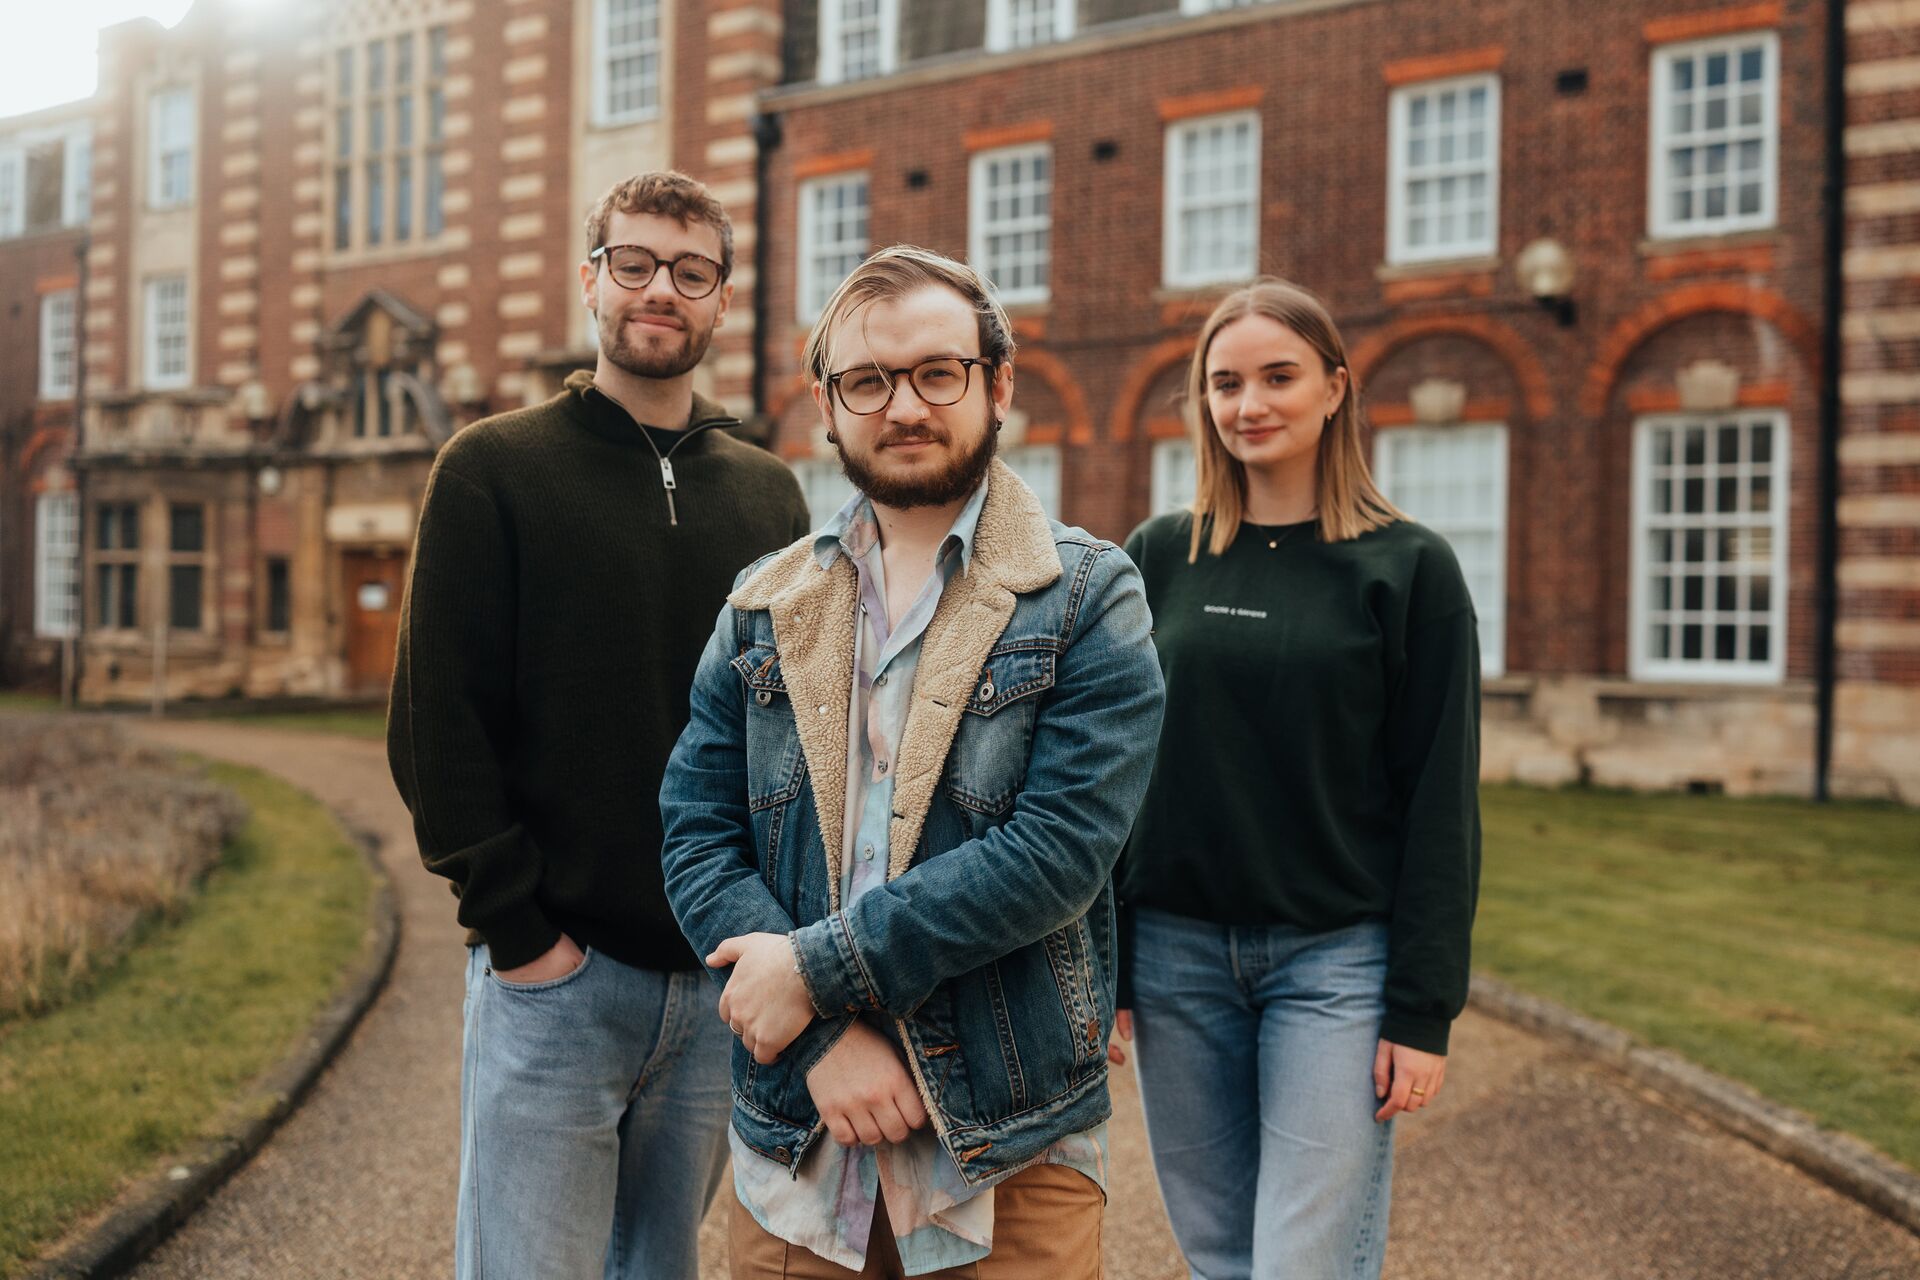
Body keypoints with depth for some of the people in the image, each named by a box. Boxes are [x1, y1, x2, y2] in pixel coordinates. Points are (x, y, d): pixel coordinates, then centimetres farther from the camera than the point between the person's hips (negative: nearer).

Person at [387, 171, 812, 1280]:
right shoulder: (495, 470, -1)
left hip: (720, 979, 4)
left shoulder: (769, 494, 10)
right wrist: (516, 928, -11)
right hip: (553, 974, -3)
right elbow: (436, 726, -6)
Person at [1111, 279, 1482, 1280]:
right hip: (1176, 953, 3)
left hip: (1336, 959, -3)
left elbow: (1441, 803, -4)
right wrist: (1099, 967, 4)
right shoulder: (1158, 558, 5)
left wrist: (1425, 1010, -8)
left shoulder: (1408, 568, -2)